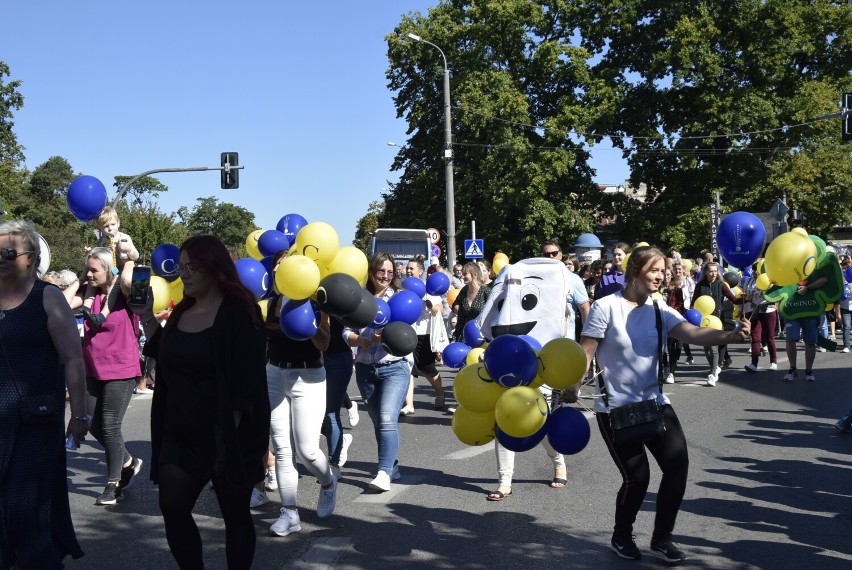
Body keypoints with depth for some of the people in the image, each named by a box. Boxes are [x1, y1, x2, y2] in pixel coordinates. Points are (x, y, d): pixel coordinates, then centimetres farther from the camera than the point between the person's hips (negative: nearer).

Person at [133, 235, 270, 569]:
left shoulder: (238, 312, -12)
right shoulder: (182, 311, 9)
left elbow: (245, 379, -17)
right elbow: (165, 359, 19)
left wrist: (232, 434, -22)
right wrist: (146, 317, 9)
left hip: (227, 437, -7)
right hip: (180, 436, 7)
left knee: (235, 514, 6)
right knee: (172, 509, 3)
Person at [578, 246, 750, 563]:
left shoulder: (660, 311, 1)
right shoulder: (606, 307, -12)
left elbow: (693, 334, -16)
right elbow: (584, 355, -10)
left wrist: (730, 336, -33)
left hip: (654, 402, 5)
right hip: (615, 408, -5)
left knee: (677, 464, -8)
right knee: (637, 476, -5)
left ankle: (661, 538, 11)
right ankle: (621, 537, 23)